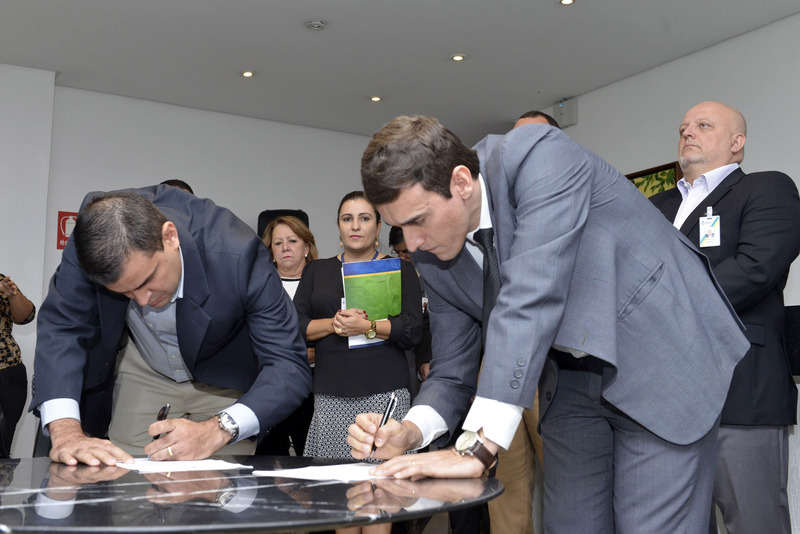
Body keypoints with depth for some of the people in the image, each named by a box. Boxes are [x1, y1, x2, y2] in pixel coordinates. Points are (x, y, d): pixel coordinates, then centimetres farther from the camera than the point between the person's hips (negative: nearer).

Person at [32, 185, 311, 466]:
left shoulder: (237, 253, -38)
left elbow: (290, 367, -37)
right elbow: (62, 327, -24)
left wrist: (215, 431, -53)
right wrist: (65, 430, -41)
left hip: (224, 382, -2)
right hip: (143, 374, 2)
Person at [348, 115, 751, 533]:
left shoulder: (539, 156, -26)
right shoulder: (432, 256, -5)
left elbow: (531, 298, -36)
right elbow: (452, 370, 4)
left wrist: (479, 448, -38)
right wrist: (410, 431, -18)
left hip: (659, 358, -6)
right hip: (572, 380, 6)